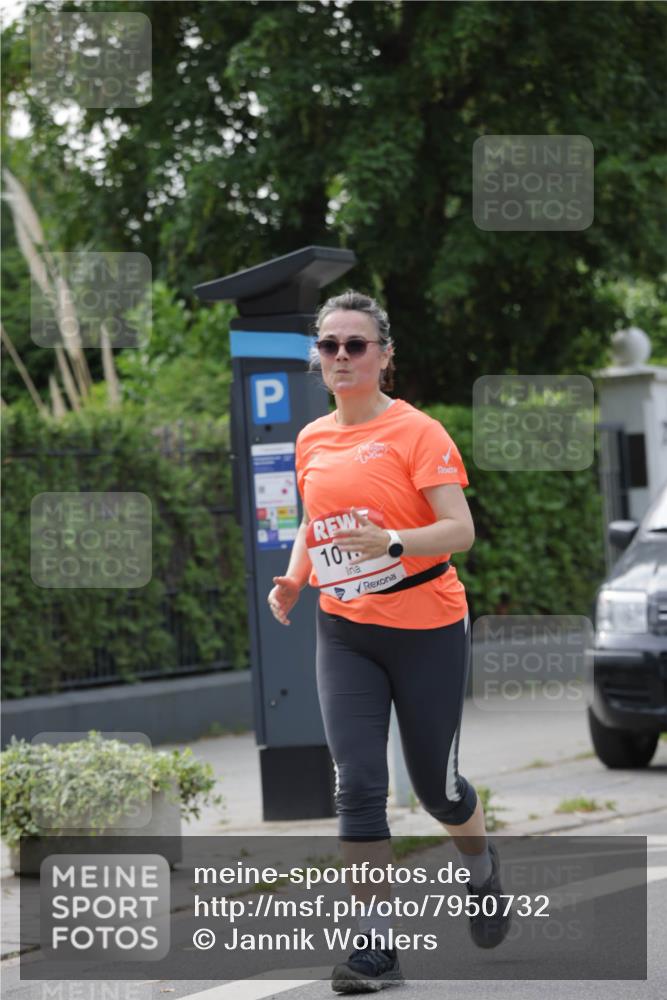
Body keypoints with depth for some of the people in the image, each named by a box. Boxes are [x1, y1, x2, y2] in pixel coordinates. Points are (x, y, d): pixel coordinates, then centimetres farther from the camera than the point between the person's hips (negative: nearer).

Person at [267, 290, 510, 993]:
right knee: (357, 783, -8)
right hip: (344, 631, 4)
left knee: (434, 781, 7)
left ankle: (482, 870, 40)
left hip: (427, 628, -4)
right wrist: (294, 577, 3)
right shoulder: (311, 441, 7)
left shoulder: (416, 431, -11)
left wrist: (392, 543, -32)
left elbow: (460, 529, -15)